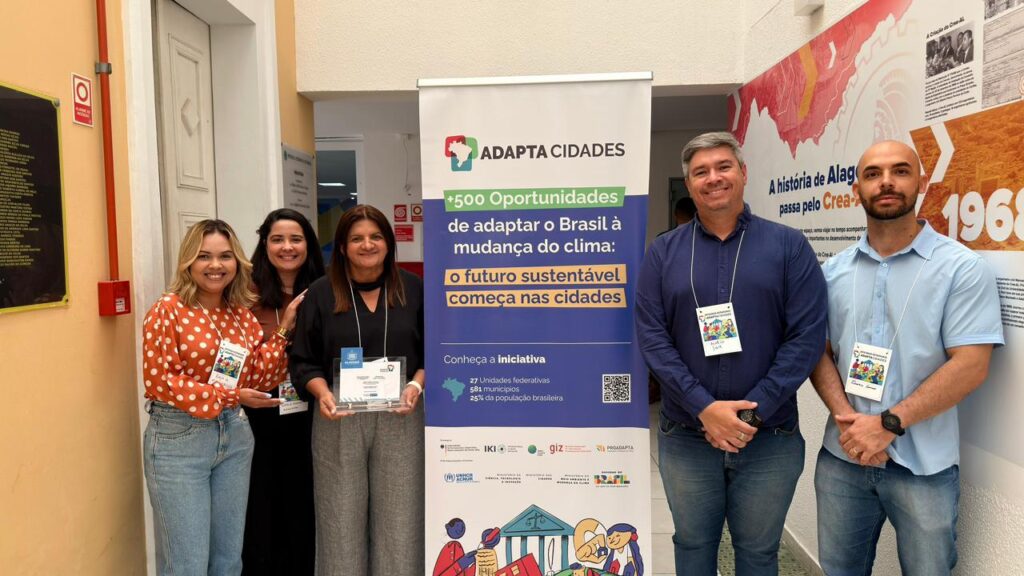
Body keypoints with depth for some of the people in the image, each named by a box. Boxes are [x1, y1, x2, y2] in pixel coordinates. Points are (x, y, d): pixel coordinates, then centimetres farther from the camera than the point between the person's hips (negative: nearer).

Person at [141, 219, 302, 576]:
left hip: (234, 434, 6)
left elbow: (260, 378, 3)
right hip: (178, 439, -5)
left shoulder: (242, 313, 6)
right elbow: (158, 379, -14)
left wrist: (283, 329, -3)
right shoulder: (167, 310, -9)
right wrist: (227, 396, -16)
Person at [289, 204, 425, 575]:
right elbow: (303, 360, 4)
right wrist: (322, 394, -14)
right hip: (338, 420, 0)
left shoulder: (414, 289, 6)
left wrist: (416, 385, -10)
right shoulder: (320, 293, 5)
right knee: (340, 519, 6)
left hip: (400, 418, 0)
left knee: (398, 518, 4)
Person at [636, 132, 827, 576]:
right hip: (685, 438, 1)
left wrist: (752, 412, -15)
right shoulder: (663, 253, 2)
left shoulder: (788, 246, -1)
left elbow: (807, 336, -8)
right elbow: (651, 337, -5)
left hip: (769, 439, -1)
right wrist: (704, 407, -16)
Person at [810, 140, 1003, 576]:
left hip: (922, 466, -3)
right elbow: (819, 351, 5)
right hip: (842, 457, 3)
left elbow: (970, 366, -13)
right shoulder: (834, 270, 5)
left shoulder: (962, 268, -7)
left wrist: (888, 424, -18)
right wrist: (845, 418, -11)